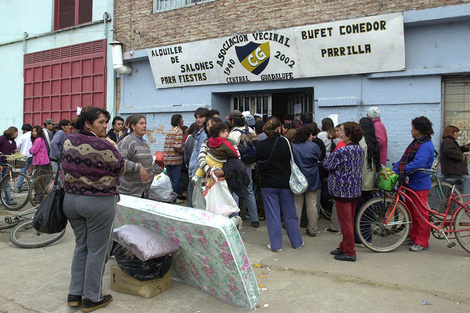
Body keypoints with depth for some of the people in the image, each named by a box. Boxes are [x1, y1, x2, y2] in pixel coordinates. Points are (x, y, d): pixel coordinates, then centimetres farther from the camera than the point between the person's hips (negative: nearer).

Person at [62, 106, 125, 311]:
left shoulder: (68, 142, 2)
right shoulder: (103, 146, -20)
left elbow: (65, 167, 13)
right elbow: (120, 168, -6)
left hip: (71, 199, 7)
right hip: (99, 203, -7)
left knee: (81, 246, 20)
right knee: (97, 250, 6)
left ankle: (75, 294, 28)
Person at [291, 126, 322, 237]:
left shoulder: (292, 146, -8)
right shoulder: (313, 146, -8)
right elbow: (319, 158, 9)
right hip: (312, 180, 0)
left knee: (297, 205, 7)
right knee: (312, 205, 8)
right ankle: (312, 230, 16)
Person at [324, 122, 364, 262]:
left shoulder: (342, 151, -21)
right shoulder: (360, 149, 5)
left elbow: (326, 164, -10)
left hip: (342, 190, -8)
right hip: (355, 190, 9)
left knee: (345, 222, 1)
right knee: (349, 221, 17)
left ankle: (349, 252, 10)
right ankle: (344, 246, 30)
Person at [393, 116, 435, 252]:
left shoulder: (426, 146, -18)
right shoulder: (416, 142, 12)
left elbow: (417, 163, -28)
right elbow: (404, 159, 13)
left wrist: (398, 170, -29)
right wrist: (394, 169, 1)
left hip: (419, 185, -10)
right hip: (410, 182, 10)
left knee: (420, 213, 0)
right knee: (411, 212, 17)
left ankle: (422, 242, 10)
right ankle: (414, 237, 29)